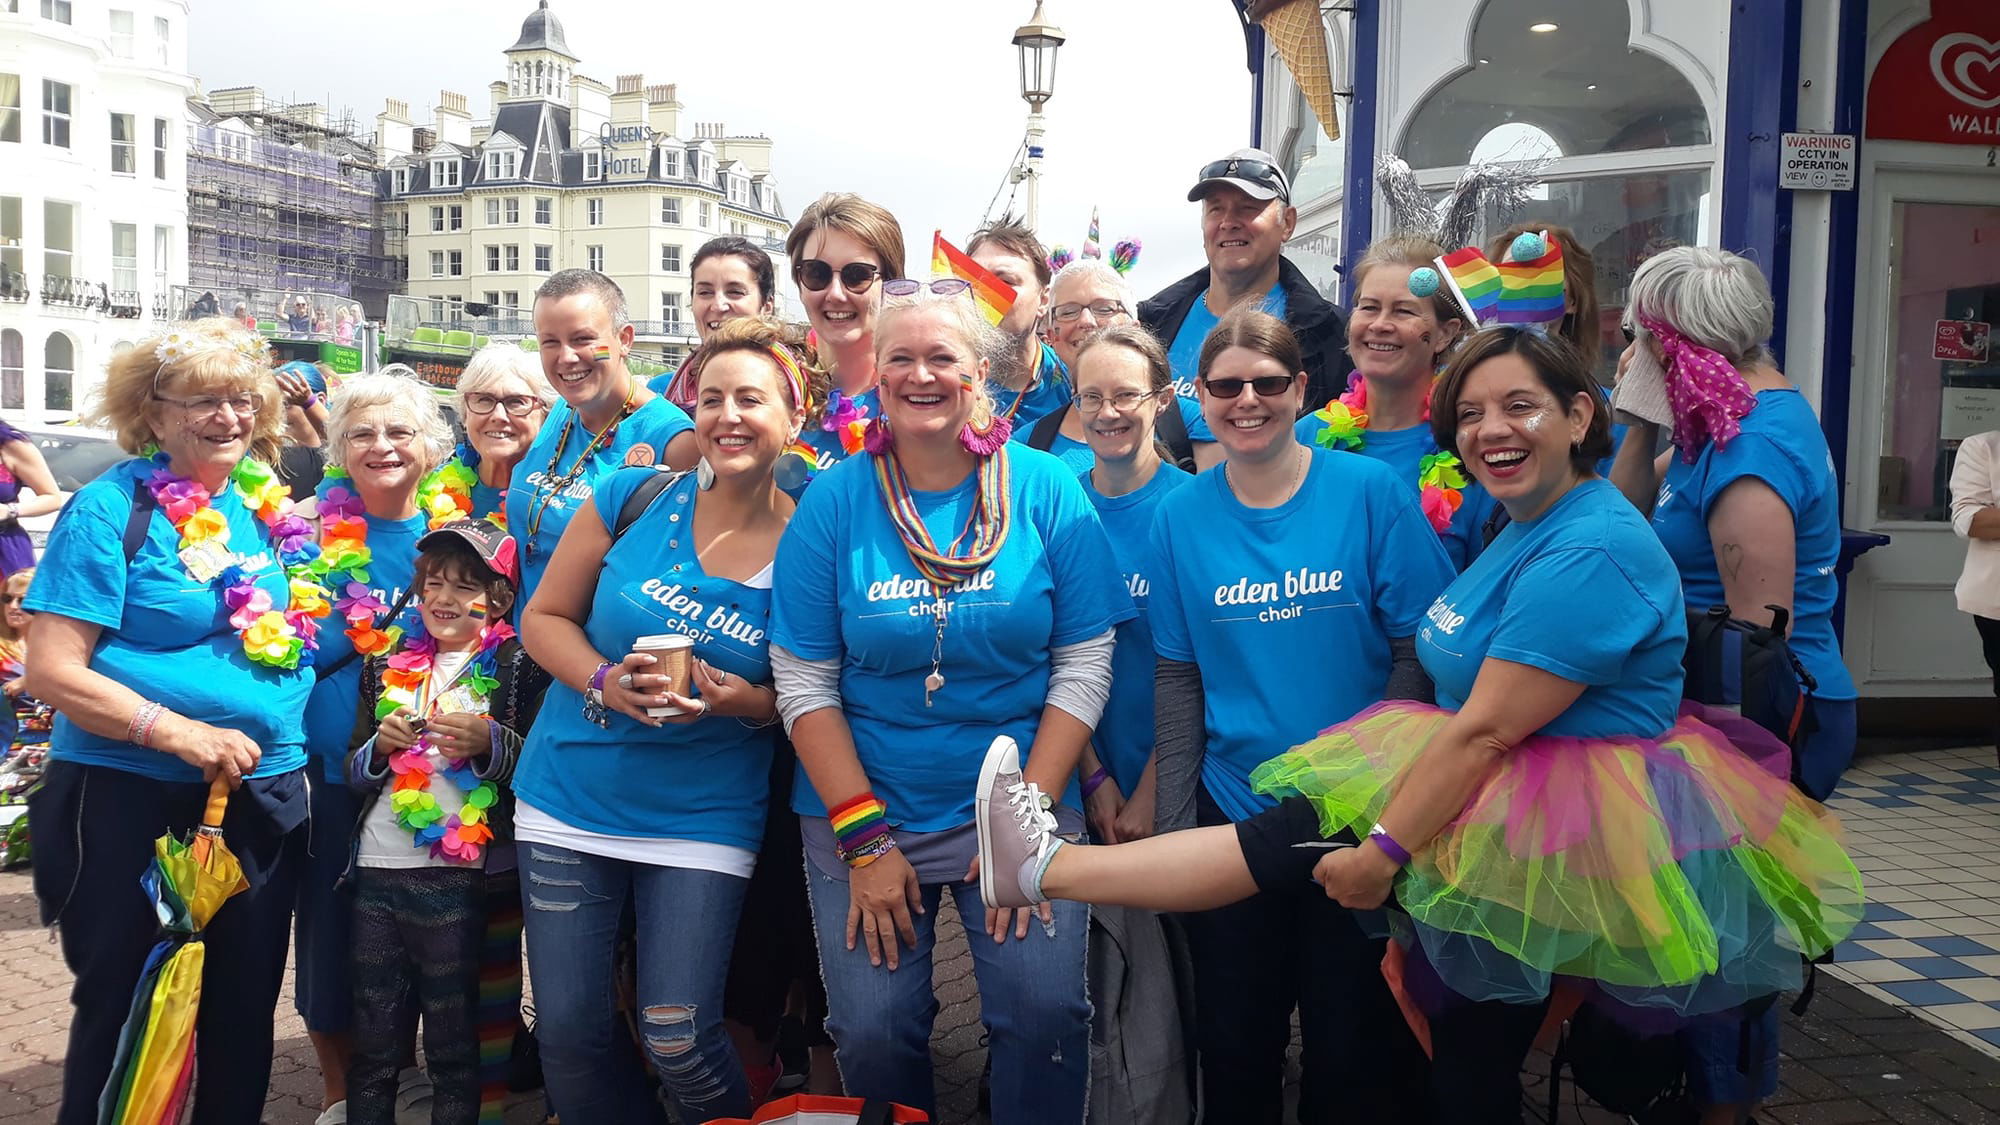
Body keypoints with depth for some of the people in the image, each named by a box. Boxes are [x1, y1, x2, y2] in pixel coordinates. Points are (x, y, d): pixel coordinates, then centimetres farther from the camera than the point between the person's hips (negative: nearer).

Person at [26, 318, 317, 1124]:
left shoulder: (267, 504, 7)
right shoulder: (111, 509, -10)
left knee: (245, 1006, 15)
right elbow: (53, 671, -15)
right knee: (123, 1012, 9)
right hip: (134, 800, -5)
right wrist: (181, 732, -24)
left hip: (266, 797, 5)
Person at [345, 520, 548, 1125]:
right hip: (376, 870, 4)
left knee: (454, 1050, 7)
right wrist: (380, 746, -4)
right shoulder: (388, 668, 13)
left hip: (459, 878, -4)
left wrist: (490, 745, -21)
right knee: (372, 1046, 14)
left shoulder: (516, 667, -1)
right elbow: (354, 772, 16)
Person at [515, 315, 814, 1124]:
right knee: (568, 1035, 8)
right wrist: (605, 683, -15)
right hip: (568, 802, 2)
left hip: (704, 819, -2)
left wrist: (749, 703, -18)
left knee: (678, 1042, -1)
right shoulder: (633, 499, -5)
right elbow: (543, 617, 3)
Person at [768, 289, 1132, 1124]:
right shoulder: (835, 500, -3)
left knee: (1046, 1009, -13)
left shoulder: (1046, 490, -3)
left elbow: (1083, 666, -3)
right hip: (860, 811, 1)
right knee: (871, 1031, -3)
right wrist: (862, 835, -9)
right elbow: (804, 682, -3)